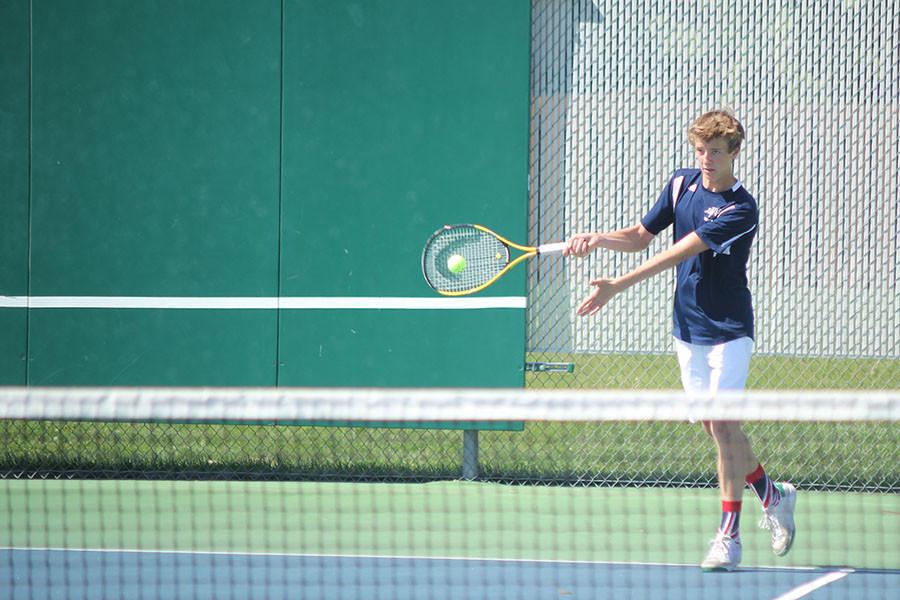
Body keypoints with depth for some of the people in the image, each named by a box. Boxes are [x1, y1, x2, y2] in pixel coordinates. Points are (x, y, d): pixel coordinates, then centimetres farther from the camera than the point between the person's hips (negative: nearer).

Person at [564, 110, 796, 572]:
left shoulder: (740, 210, -20)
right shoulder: (681, 184, 2)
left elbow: (679, 253, -26)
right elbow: (640, 236, 11)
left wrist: (617, 286, -30)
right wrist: (597, 239, -10)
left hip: (728, 329, -6)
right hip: (687, 327, 6)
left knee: (723, 425, -11)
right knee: (714, 426, 11)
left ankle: (729, 535, -6)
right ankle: (772, 497, 31)